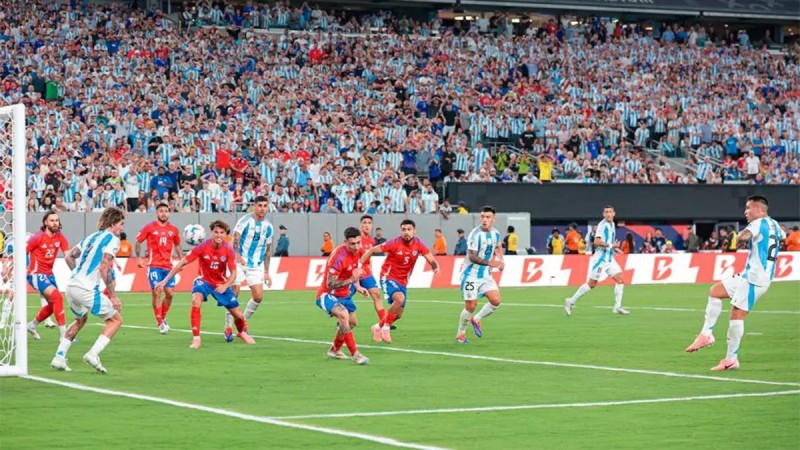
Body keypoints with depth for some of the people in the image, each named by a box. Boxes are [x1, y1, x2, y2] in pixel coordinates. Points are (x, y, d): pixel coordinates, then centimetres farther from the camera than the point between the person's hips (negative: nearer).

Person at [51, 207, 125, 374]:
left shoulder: (90, 237, 19)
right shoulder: (112, 239, -6)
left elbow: (69, 257, 19)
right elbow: (104, 268, -16)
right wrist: (113, 296, -13)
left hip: (71, 285, 8)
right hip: (87, 290, -8)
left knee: (81, 319, 31)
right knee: (115, 319, 7)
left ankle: (59, 357, 21)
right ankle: (93, 354, -10)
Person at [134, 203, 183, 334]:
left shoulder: (173, 229, 9)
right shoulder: (149, 227, -1)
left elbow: (177, 245, 22)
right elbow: (138, 242, 6)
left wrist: (181, 259, 11)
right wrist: (139, 258, -2)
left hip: (168, 266, 4)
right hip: (154, 265, -3)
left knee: (170, 293, -1)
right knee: (156, 293, -8)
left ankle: (163, 318, 22)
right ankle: (160, 323, -2)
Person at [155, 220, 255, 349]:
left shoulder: (229, 250, -17)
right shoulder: (203, 247, -23)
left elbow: (233, 273, -11)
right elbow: (182, 263, -19)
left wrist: (225, 286, -30)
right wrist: (165, 281, -21)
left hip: (221, 284, 2)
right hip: (204, 280, -2)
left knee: (238, 315, 4)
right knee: (196, 301, -34)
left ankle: (242, 333, 41)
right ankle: (196, 339, -26)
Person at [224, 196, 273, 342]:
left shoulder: (268, 227, 7)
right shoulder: (245, 221, -7)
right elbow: (235, 239, -16)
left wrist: (266, 272, 12)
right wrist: (237, 254, -33)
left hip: (256, 265, 4)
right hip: (239, 262, -4)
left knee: (258, 297, -5)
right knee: (234, 293, -10)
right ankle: (228, 327, 2)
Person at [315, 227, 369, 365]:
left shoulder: (357, 251, -6)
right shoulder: (338, 256, -31)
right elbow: (330, 285, -31)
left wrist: (357, 286, 3)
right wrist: (352, 280, -39)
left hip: (344, 294, 9)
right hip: (327, 295, -9)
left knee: (352, 322, 21)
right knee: (343, 315, -34)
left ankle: (335, 350, 45)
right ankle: (354, 354, -29)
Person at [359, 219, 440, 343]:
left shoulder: (418, 244, -8)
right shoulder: (394, 243, -19)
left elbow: (432, 260, -7)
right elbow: (372, 250, -12)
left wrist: (435, 267, -30)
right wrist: (358, 265, -18)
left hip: (402, 281, 6)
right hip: (388, 277, -6)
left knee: (398, 314, 10)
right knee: (400, 298, -33)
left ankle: (378, 327, 37)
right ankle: (386, 327, -15)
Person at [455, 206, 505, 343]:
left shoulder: (496, 234, 2)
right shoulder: (476, 234, -19)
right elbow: (472, 257, -23)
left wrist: (500, 260, 7)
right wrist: (489, 263, -34)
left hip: (485, 275, 6)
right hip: (471, 274, -6)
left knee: (496, 301, -9)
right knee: (471, 305, -5)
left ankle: (476, 319, 16)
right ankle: (460, 333, 16)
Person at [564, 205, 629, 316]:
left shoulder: (612, 224, 14)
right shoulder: (602, 225, -13)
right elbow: (596, 241, -23)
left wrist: (614, 248, 13)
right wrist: (611, 245, -21)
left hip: (610, 258, 8)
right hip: (600, 257, -8)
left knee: (620, 280, -3)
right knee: (592, 283, -3)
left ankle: (617, 307, 0)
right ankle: (571, 302, 7)